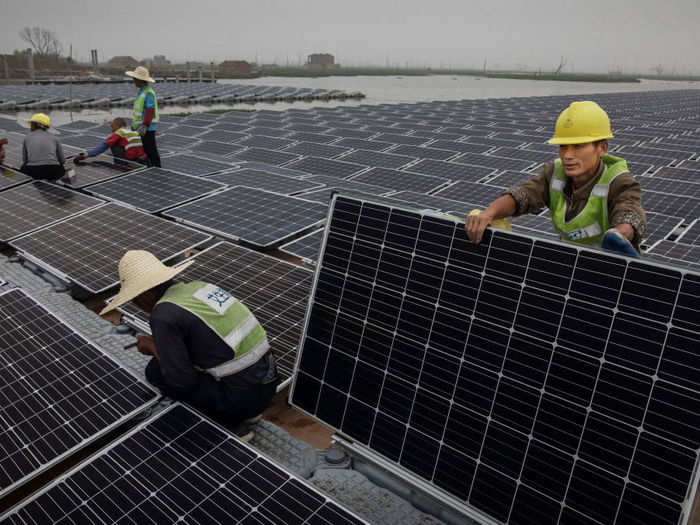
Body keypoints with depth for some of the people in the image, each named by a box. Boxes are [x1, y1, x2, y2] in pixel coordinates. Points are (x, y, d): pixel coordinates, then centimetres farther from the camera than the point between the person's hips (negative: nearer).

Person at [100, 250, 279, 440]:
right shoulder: (198, 286, 10)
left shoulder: (163, 315, -15)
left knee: (155, 370, 5)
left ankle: (230, 422, 6)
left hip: (243, 395, -8)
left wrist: (153, 347, 2)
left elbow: (182, 381, -14)